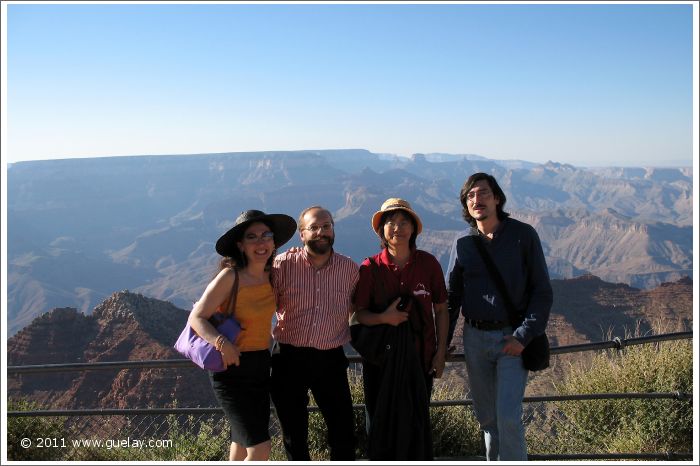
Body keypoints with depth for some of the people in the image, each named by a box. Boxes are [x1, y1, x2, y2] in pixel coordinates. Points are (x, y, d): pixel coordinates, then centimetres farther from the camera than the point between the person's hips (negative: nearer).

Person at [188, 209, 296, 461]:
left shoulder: (271, 275, 2)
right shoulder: (230, 276, -17)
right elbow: (196, 318, -17)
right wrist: (222, 342, -35)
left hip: (260, 366, 7)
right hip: (231, 368, -7)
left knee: (242, 445, 18)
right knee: (260, 449, -12)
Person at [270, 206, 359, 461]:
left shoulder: (350, 269, 0)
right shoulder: (283, 264, -7)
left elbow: (356, 310, 14)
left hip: (330, 359, 1)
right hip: (290, 358, -1)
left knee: (344, 430, 7)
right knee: (294, 433, 14)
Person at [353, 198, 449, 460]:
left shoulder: (428, 264, -4)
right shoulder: (370, 268, -7)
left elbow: (441, 310, 4)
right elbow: (360, 313, -1)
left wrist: (441, 353, 1)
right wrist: (383, 318, -21)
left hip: (420, 356, 1)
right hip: (381, 358, -1)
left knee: (417, 421, 10)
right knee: (383, 423, 7)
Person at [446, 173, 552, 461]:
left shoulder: (523, 235, -5)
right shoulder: (462, 243, 3)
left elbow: (542, 291, -4)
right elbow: (451, 295, 11)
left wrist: (524, 336, -13)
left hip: (512, 337, -3)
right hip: (474, 338, 4)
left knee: (508, 417, -11)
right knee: (486, 417, 13)